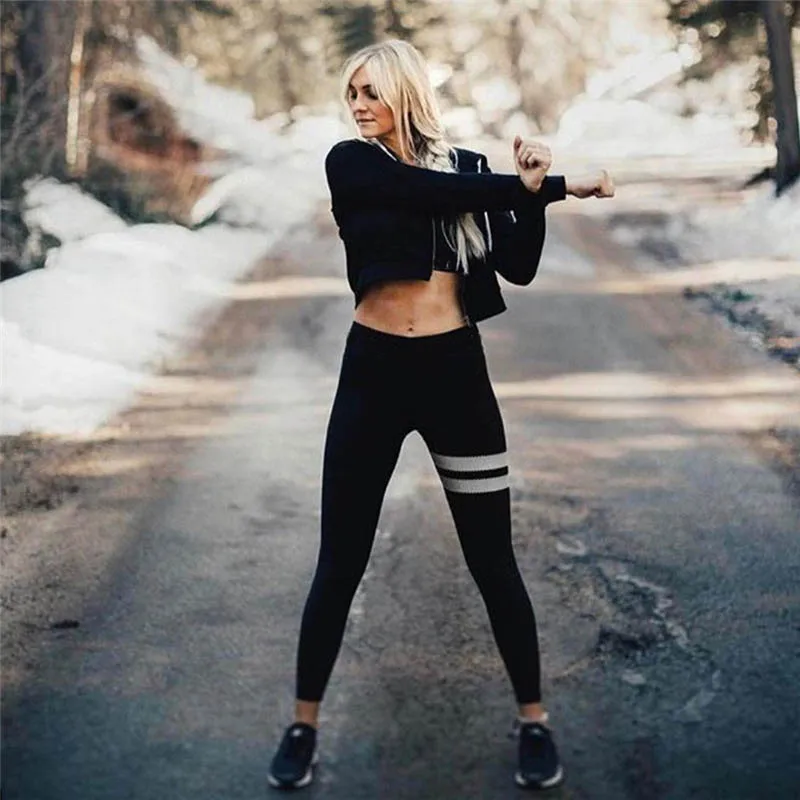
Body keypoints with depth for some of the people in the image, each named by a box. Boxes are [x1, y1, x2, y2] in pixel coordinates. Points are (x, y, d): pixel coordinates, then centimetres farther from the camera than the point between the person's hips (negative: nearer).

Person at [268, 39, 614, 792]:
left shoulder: (467, 164, 6)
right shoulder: (351, 162, -3)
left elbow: (519, 266, 0)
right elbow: (438, 195, -19)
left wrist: (534, 191, -16)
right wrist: (553, 184, -17)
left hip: (455, 370, 1)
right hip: (373, 371, -1)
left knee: (493, 561, 6)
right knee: (340, 563, 5)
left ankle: (534, 721, 21)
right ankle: (303, 725, 20)